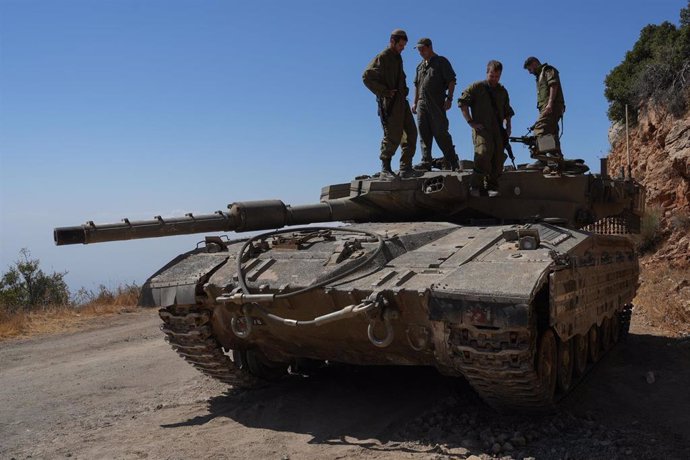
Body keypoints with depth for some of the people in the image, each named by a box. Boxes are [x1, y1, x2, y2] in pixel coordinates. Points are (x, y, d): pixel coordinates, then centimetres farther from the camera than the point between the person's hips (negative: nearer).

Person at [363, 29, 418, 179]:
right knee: (392, 136, -8)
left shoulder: (398, 58, 20)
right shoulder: (382, 58, -6)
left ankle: (406, 168, 9)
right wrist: (385, 92, -18)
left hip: (401, 101, 9)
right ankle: (385, 169, 1)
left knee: (411, 133, 5)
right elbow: (366, 76, -15)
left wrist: (404, 90, 10)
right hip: (390, 103, -9)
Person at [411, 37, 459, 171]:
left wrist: (449, 98, -13)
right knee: (424, 133, 0)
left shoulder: (441, 62, 4)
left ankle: (452, 160, 0)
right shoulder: (420, 66, 22)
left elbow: (451, 81, -3)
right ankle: (426, 161, 1)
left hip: (437, 103, -6)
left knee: (440, 132, -8)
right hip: (422, 102, 6)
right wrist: (415, 102, 18)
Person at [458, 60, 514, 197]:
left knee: (498, 157, -5)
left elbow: (507, 112, 31)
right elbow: (462, 102, -1)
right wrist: (471, 121, -8)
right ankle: (475, 185, -21)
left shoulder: (503, 92, 23)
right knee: (484, 152, -27)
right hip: (481, 128, -6)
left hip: (498, 130, 6)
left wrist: (508, 126, 15)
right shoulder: (476, 87, 6)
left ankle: (491, 186, 5)